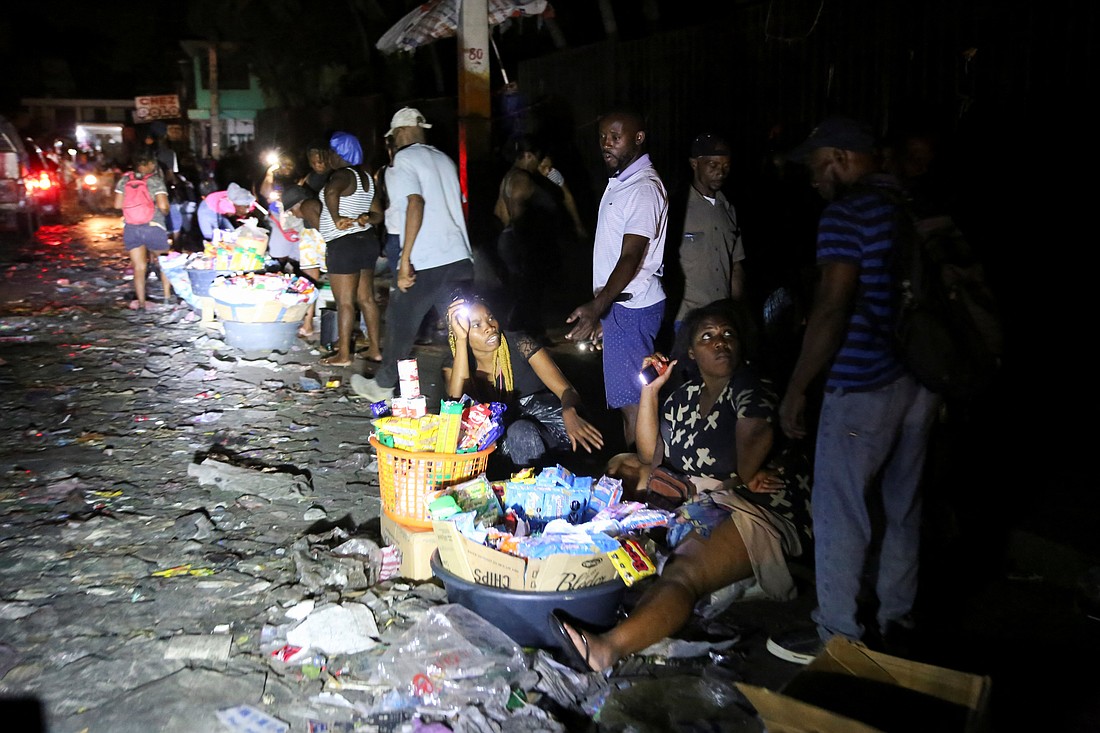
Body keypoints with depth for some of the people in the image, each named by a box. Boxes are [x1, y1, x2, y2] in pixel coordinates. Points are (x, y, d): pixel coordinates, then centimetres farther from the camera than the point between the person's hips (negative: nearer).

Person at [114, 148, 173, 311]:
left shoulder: (124, 180, 4)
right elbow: (163, 206, -18)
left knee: (139, 267, 10)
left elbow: (118, 204, 2)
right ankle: (168, 297, 19)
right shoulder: (156, 181, -9)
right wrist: (165, 213, 3)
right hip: (153, 228, -3)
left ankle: (141, 302, 9)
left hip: (130, 228, 3)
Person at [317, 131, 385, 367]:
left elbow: (331, 191, -37)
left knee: (345, 302, -4)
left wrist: (336, 219, -25)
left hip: (344, 244, -9)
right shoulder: (366, 178, 15)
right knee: (366, 298, 12)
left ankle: (343, 354, 2)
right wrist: (365, 219, -1)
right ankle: (375, 349, 15)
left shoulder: (342, 174, -13)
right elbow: (378, 215, 18)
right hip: (367, 241, 9)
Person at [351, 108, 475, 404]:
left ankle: (382, 386, 28)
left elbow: (416, 203, -18)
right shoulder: (445, 160, 17)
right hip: (459, 257, 6)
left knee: (401, 326, 11)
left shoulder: (404, 159, -5)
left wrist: (405, 260, -20)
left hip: (424, 262, -6)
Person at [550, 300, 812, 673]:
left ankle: (609, 647, -56)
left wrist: (740, 479, -12)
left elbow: (758, 433, -28)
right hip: (703, 508, 8)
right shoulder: (684, 397, 15)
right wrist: (650, 391, 5)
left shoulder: (749, 383, -6)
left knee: (685, 570, -32)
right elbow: (651, 456, 11)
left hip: (767, 512, -8)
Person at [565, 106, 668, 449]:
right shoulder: (619, 182, 17)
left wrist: (598, 307, -31)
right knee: (626, 398, 13)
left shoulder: (644, 188, -14)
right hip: (617, 304, 10)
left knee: (631, 401, -7)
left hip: (631, 307, -10)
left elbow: (631, 258, -22)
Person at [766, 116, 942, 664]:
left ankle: (838, 634, 14)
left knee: (840, 511, 3)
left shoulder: (847, 213, -13)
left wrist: (795, 389, -13)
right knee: (903, 507, 16)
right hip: (922, 381, 8)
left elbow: (832, 308, -19)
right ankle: (896, 621, 30)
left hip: (863, 387, -8)